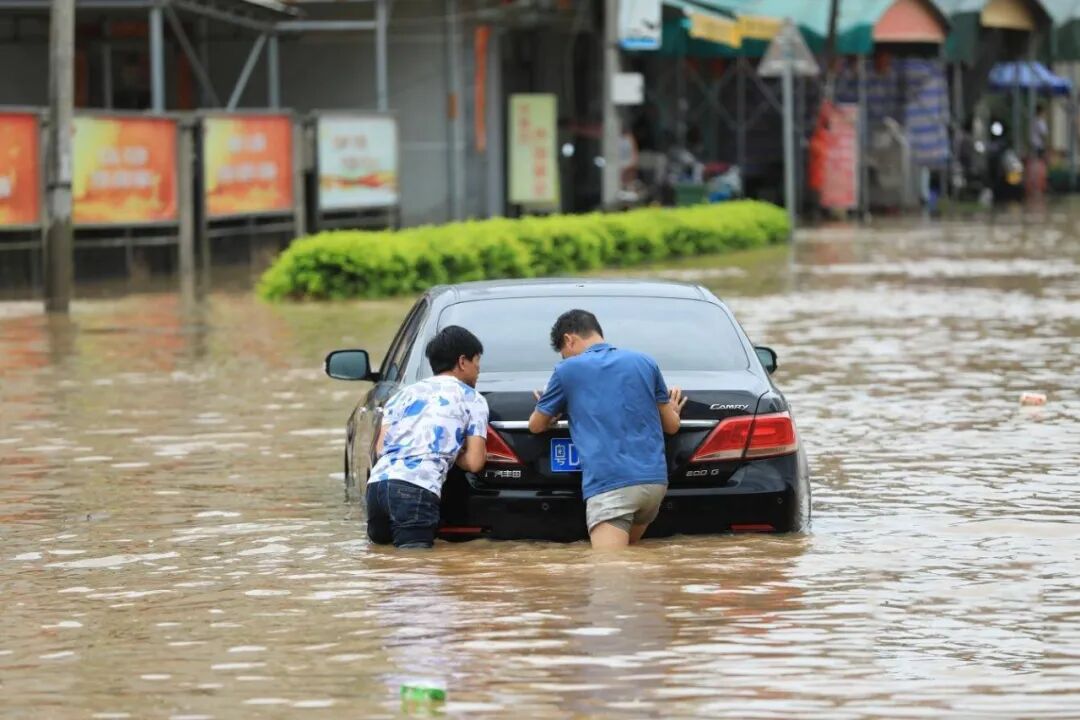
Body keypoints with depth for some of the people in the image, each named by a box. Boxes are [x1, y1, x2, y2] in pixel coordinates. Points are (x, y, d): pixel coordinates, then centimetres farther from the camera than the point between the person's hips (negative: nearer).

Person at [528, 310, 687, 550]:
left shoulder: (567, 370, 6)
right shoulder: (645, 363, 15)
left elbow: (536, 426, 20)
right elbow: (671, 425, 22)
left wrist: (546, 412, 44)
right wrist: (673, 411, 46)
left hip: (607, 484, -6)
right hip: (654, 480, 6)